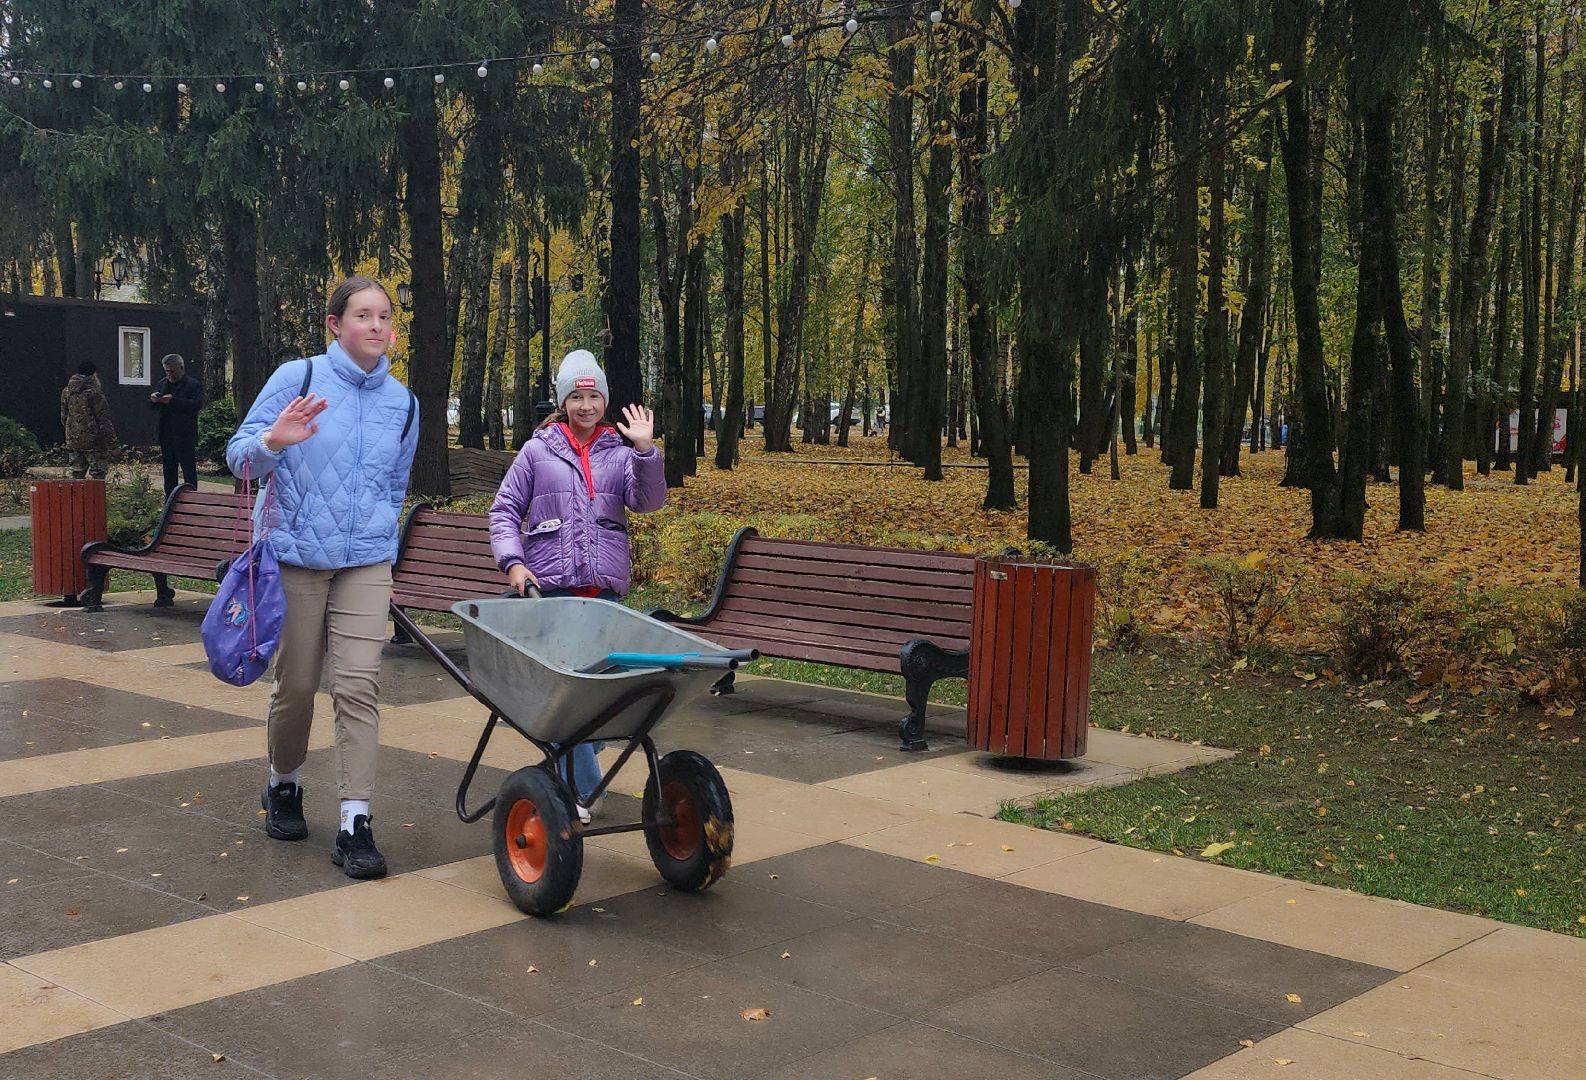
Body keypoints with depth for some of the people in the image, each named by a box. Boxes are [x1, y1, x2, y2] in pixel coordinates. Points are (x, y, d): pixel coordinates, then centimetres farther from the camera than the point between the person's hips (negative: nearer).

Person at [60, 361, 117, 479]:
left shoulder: (66, 392, 8)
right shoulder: (94, 393, -14)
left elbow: (64, 417, 16)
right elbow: (103, 421, -14)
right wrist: (112, 443, -10)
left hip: (73, 440, 7)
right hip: (93, 441, -7)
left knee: (77, 473, 14)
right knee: (98, 473, -3)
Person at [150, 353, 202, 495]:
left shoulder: (193, 384, -5)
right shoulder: (163, 384, 15)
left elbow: (196, 404, -20)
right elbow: (152, 407, 18)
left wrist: (173, 401, -25)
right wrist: (153, 400, -6)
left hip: (185, 437, -7)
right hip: (167, 437, 7)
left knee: (189, 472, -3)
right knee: (169, 471, 12)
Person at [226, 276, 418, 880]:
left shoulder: (401, 402, 8)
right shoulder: (298, 378, -5)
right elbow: (238, 456, -4)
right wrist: (271, 443, -26)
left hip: (366, 564, 2)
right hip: (296, 558, -2)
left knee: (359, 686, -8)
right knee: (296, 684, 8)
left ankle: (355, 826, -7)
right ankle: (283, 787, 35)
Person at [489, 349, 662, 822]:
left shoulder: (619, 454, 11)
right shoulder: (537, 451, 7)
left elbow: (648, 501, -4)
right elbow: (504, 510, 8)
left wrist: (645, 450, -17)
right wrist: (512, 562, -6)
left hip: (605, 589, 2)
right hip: (550, 587, -2)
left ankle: (572, 769, 25)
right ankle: (578, 786, -3)